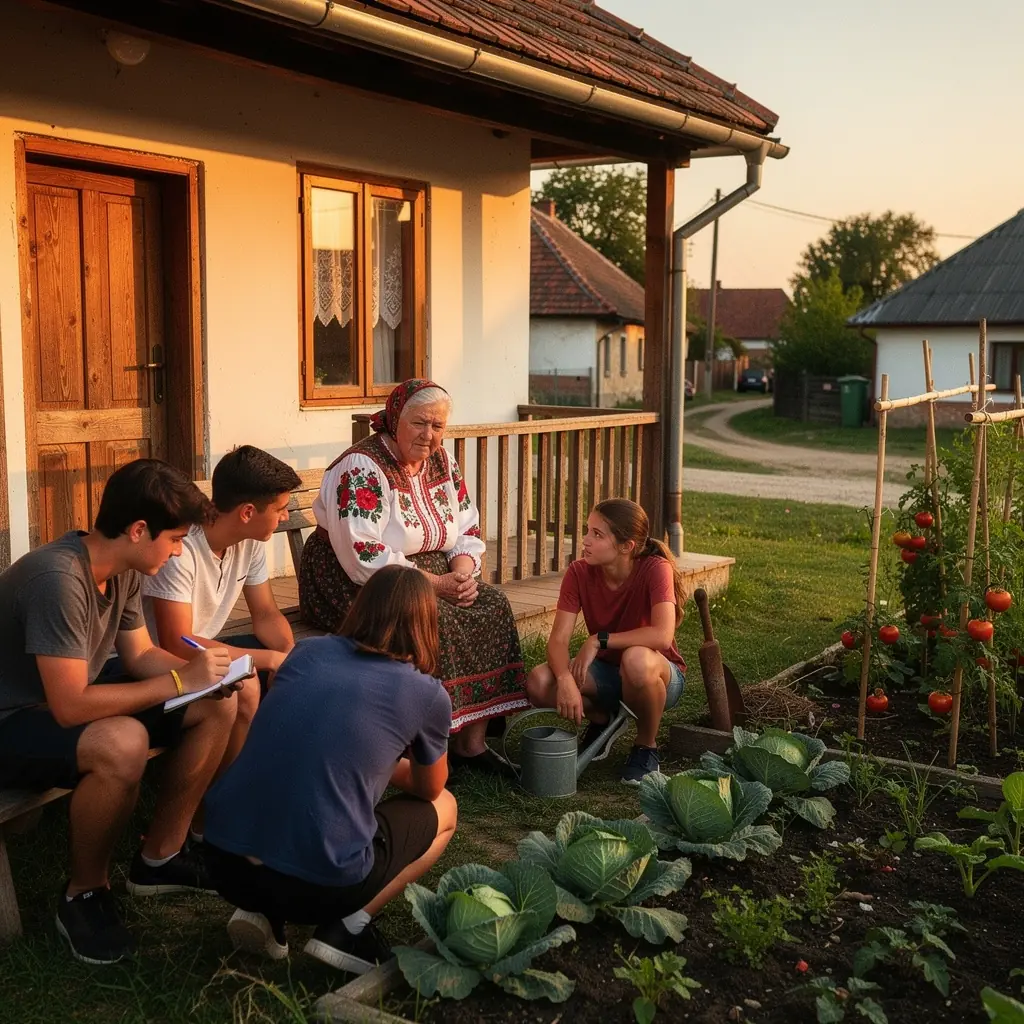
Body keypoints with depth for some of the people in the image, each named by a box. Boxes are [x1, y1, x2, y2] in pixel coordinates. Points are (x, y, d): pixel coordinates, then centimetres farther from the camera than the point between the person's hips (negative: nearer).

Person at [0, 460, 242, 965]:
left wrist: (198, 670, -12)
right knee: (122, 743, -38)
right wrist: (180, 682, -27)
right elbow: (70, 707, -33)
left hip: (72, 699, 9)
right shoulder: (59, 579, -32)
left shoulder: (122, 571, -4)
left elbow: (139, 655, 8)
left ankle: (159, 857, 11)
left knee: (217, 704, -1)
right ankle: (84, 895, -11)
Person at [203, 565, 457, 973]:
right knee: (443, 809, 22)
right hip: (319, 883, -4)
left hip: (222, 859, 5)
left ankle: (262, 912, 15)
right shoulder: (427, 695, 1)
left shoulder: (307, 651, 11)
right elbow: (429, 788, 21)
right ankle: (346, 928, 5)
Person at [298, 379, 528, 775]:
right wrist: (434, 583, -25)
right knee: (432, 620, -32)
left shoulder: (441, 461, 7)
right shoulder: (361, 468, -17)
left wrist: (463, 572, -11)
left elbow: (468, 529, 11)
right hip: (353, 583, -7)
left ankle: (471, 741, -10)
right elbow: (363, 557, -25)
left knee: (493, 606, -13)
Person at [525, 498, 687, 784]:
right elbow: (558, 639, -18)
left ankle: (647, 745, -10)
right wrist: (565, 679, -39)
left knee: (636, 659, -40)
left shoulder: (655, 569, -24)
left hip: (657, 674, -4)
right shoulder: (579, 573, -13)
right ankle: (603, 719, 10)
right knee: (539, 683, -23)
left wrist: (599, 640, -31)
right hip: (606, 671, 4)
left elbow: (662, 635, -37)